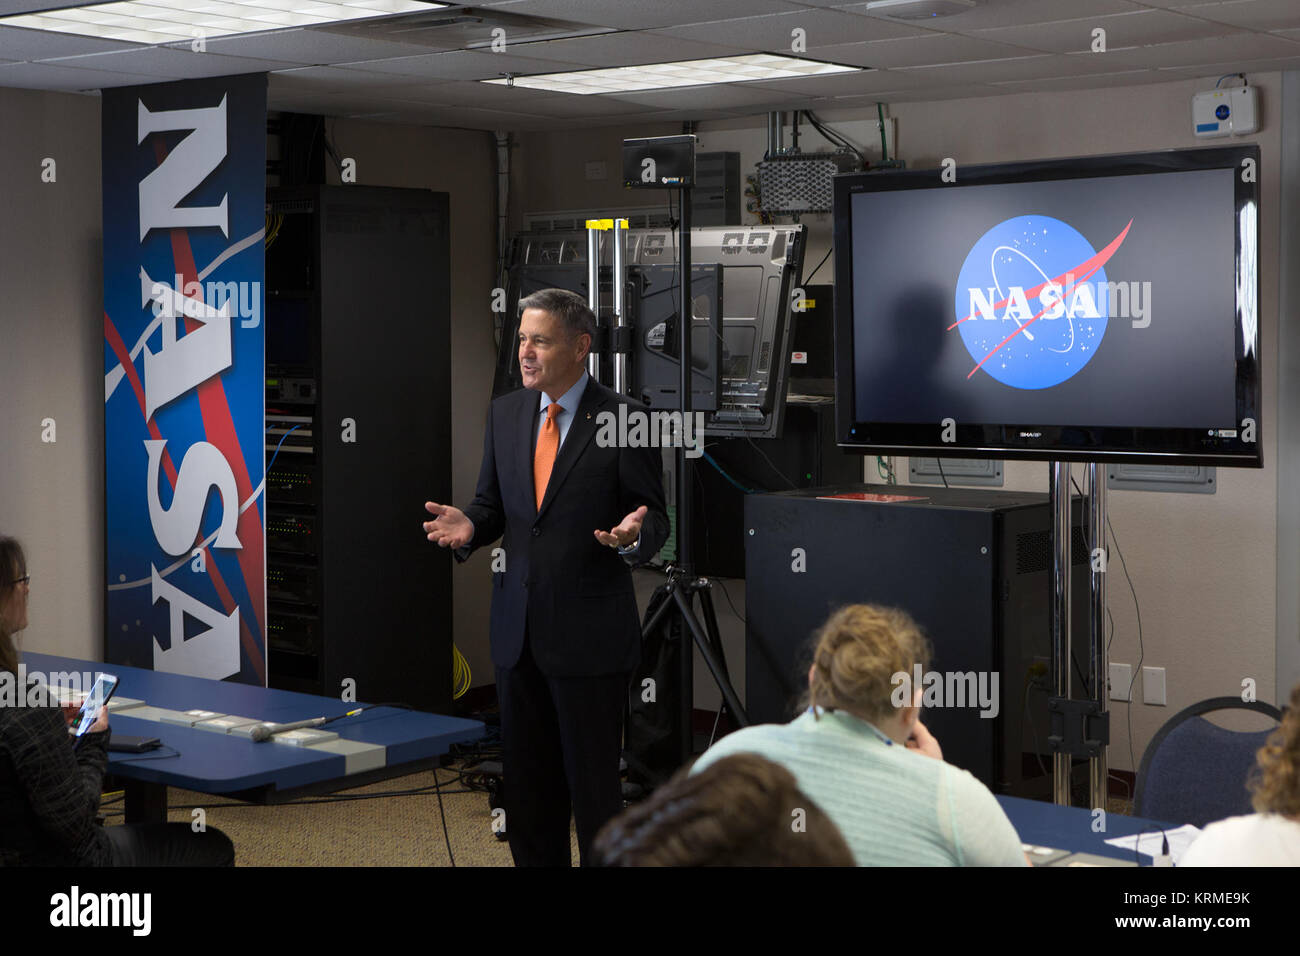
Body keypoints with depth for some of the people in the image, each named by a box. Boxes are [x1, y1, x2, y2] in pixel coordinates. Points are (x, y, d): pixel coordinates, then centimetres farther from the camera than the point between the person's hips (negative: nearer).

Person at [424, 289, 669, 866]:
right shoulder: (505, 413, 9)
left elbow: (655, 520, -5)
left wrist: (632, 536, -27)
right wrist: (468, 526, -6)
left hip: (589, 632, -5)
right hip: (517, 625, 6)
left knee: (593, 781, 2)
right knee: (526, 780, 14)